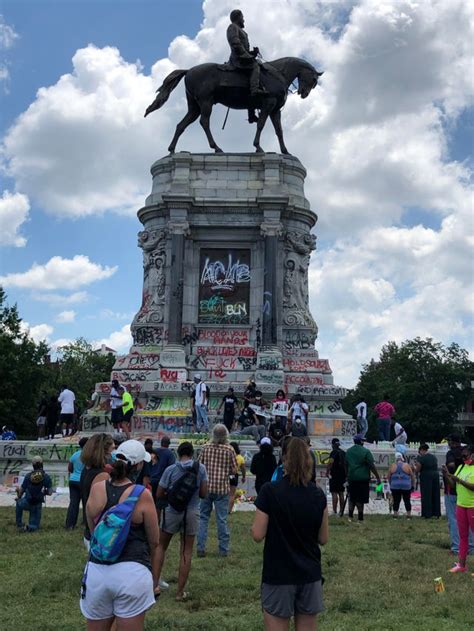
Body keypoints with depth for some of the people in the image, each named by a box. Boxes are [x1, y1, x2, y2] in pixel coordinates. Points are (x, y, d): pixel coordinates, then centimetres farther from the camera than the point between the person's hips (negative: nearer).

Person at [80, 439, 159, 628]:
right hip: (132, 572, -3)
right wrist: (155, 578, 16)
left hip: (97, 570, 4)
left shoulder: (96, 490, 1)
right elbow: (154, 542, 2)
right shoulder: (142, 495, -9)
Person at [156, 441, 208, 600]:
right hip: (192, 513, 1)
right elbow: (203, 493, -1)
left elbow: (159, 494, -3)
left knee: (161, 546, 18)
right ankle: (180, 592, 13)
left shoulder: (170, 469, -7)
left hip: (172, 511, -1)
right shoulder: (200, 468, -4)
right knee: (186, 552, 9)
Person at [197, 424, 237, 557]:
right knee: (221, 519, 5)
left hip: (206, 487, 2)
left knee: (203, 517, 11)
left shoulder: (206, 448, -1)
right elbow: (234, 471, -4)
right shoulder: (229, 450, -6)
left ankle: (201, 548, 10)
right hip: (222, 487, -1)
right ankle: (223, 549, 11)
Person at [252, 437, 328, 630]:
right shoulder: (318, 495, -3)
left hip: (278, 577, -3)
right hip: (310, 576, 3)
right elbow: (323, 539, 4)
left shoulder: (270, 491, -14)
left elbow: (257, 535, -10)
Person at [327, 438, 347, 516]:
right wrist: (346, 475, 24)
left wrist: (327, 472, -21)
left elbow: (330, 462, -26)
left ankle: (334, 511, -10)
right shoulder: (344, 452, 13)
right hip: (343, 475, 8)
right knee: (341, 493, 12)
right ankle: (341, 511, 17)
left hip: (335, 475, -8)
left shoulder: (334, 452, -11)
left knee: (334, 493, -6)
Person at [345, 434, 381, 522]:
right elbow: (372, 466, -12)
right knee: (360, 500, 0)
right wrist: (378, 477, -6)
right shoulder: (365, 451, -10)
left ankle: (350, 517, 14)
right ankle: (360, 518, 4)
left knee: (352, 498, 15)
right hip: (363, 478, -5)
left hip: (351, 478, 5)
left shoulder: (348, 451, 9)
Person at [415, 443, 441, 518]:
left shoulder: (420, 458, -12)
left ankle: (427, 514, 4)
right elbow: (435, 467, 15)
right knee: (435, 495, 13)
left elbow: (417, 470, -9)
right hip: (435, 476, 6)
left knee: (426, 496, 2)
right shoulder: (433, 457, 8)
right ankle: (436, 513, 18)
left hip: (426, 478, -6)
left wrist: (414, 466, 12)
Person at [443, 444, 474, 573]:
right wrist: (447, 475, -8)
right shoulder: (461, 467, 8)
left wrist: (460, 480, -26)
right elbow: (453, 485, 8)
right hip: (460, 505, 7)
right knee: (462, 536, 13)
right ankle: (461, 564, 20)